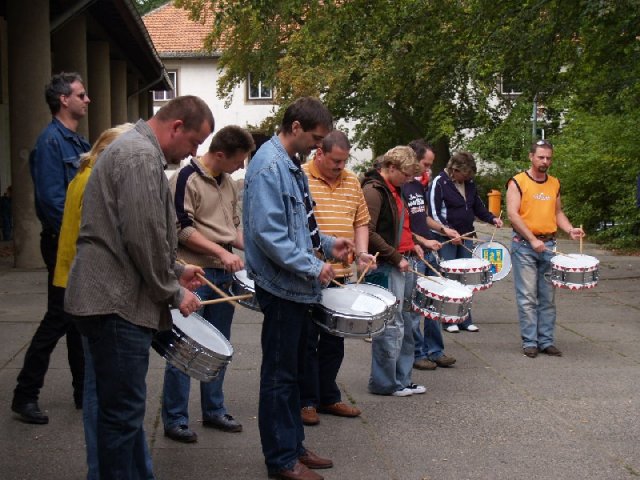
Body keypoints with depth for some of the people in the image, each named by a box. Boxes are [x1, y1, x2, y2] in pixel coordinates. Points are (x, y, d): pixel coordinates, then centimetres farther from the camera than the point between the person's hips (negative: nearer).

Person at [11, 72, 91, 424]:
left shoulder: (79, 143, 15)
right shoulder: (51, 141, -13)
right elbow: (52, 198, -20)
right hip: (63, 244, -9)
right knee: (58, 318, -5)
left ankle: (84, 391, 21)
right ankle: (25, 395, 4)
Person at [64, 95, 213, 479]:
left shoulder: (135, 150, 19)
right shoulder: (141, 156, -15)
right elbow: (144, 238, -21)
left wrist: (176, 270, 23)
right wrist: (173, 292, -9)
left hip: (118, 300, 11)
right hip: (117, 303, -11)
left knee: (127, 408, 17)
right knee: (123, 412, -4)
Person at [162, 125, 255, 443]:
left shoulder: (228, 183, 13)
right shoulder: (186, 179, -11)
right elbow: (181, 229, -16)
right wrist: (221, 252, -21)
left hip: (224, 274, 8)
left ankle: (214, 411, 24)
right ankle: (174, 419, 5)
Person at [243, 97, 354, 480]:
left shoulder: (293, 165, 12)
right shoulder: (269, 167, -19)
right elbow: (268, 233, -26)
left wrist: (327, 244, 10)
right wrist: (313, 267, -22)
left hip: (299, 287, 10)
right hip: (282, 287, -10)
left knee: (294, 372, 17)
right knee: (280, 376, 0)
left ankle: (294, 445, 28)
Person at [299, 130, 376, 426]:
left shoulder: (352, 182, 11)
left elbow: (361, 222, 17)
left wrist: (361, 252, 1)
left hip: (340, 274, 6)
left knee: (334, 339, 13)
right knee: (307, 340, 2)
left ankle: (328, 397, 24)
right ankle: (306, 401, 11)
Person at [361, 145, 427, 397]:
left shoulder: (394, 190, 18)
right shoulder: (373, 190, -12)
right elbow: (368, 232, -19)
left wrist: (411, 244, 15)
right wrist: (396, 257, -17)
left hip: (403, 264, 10)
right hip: (385, 268, -10)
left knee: (405, 325, 12)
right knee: (391, 326, -6)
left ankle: (402, 379, 20)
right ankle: (385, 383, 4)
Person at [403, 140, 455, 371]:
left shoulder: (419, 185, 11)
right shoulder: (400, 188, -15)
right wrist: (423, 241, -17)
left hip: (428, 253, 9)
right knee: (412, 307, 2)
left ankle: (434, 350, 23)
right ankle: (416, 354, 12)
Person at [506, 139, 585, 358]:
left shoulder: (555, 184, 13)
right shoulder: (518, 182, -4)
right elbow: (513, 214, -11)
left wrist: (569, 230, 1)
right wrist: (532, 240, -18)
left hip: (549, 245, 5)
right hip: (524, 246, -5)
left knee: (548, 297, 6)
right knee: (527, 297, -4)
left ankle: (547, 341, 12)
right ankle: (529, 342, 0)